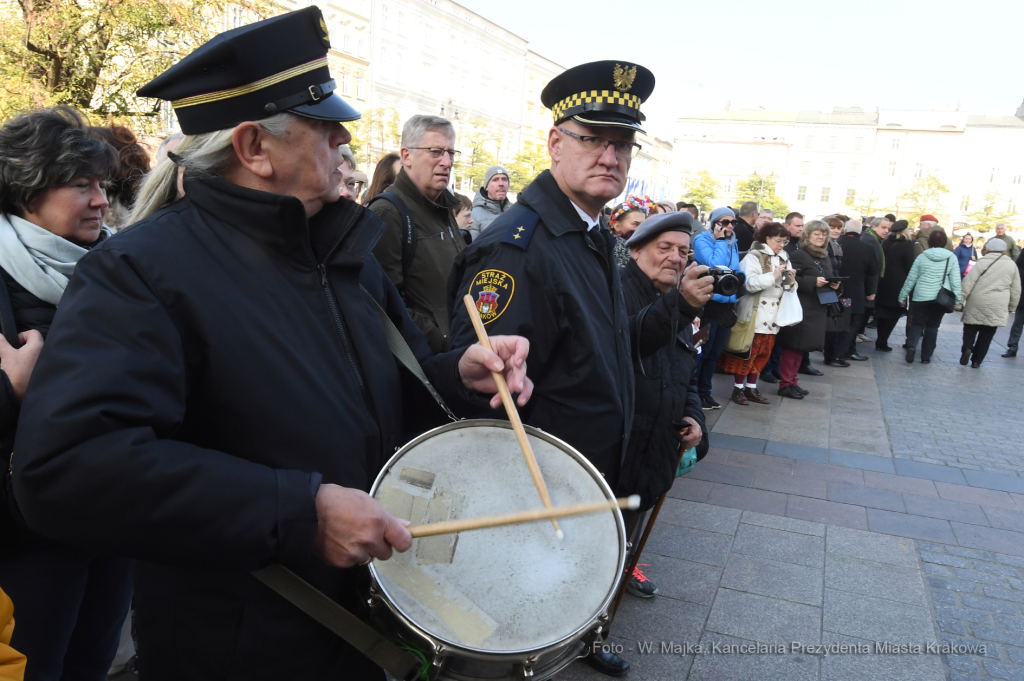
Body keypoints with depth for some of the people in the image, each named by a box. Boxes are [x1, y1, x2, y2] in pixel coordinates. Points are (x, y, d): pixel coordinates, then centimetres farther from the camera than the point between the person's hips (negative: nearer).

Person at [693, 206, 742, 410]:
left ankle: (704, 391, 23)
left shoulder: (732, 243, 13)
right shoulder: (702, 240, -8)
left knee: (715, 352, 13)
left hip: (726, 304, 7)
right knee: (701, 351, -3)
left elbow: (736, 270, 18)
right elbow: (714, 265, -22)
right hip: (708, 303, -7)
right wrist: (720, 241, -15)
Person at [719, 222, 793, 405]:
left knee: (763, 352, 10)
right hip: (753, 313, -6)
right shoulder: (754, 256, -9)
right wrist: (773, 276, -24)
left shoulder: (783, 258, 11)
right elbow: (750, 283, -21)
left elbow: (785, 286, 17)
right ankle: (738, 388, 10)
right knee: (747, 351, -1)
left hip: (773, 314, 7)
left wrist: (789, 280, -4)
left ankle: (751, 387, 20)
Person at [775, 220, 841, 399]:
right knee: (793, 345, -5)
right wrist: (813, 282, -22)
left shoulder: (825, 258, 18)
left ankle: (792, 381, 18)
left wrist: (834, 285, 5)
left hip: (817, 309, 8)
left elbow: (828, 279, 27)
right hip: (800, 307, -8)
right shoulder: (799, 254, -9)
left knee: (801, 346, 11)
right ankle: (785, 384, 1)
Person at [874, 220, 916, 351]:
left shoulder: (885, 242, 6)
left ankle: (880, 340, 17)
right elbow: (910, 265, -9)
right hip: (898, 284, -5)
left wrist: (881, 276, 15)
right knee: (894, 313, 3)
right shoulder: (907, 244, -9)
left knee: (883, 311, 13)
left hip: (883, 282, 5)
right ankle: (882, 342, 0)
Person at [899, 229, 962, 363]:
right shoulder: (951, 257, 1)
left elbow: (911, 279, 4)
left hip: (921, 296, -1)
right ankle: (926, 356, 12)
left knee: (917, 323, 8)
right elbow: (955, 280, -1)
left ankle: (911, 345, -21)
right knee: (932, 326, 11)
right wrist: (957, 298, 5)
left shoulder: (921, 257, 1)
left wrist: (903, 296, 12)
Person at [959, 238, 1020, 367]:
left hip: (976, 304, -2)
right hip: (997, 308, 2)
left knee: (971, 327, 13)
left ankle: (967, 348, -11)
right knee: (986, 334, 9)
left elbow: (968, 283, -8)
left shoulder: (982, 262, -2)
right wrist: (1012, 308, 22)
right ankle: (976, 360, 11)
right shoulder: (1012, 265, 9)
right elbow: (1016, 290, 13)